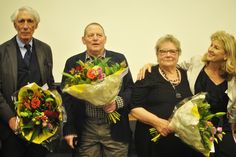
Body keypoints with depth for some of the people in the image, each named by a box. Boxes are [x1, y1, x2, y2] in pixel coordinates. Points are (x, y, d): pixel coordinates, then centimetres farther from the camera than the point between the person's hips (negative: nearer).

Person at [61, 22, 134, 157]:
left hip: (115, 129, 0)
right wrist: (69, 129, 0)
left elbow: (130, 89, 6)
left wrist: (118, 102, -14)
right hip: (85, 130, 1)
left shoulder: (119, 59, 5)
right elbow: (67, 97, 5)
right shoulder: (73, 63, 6)